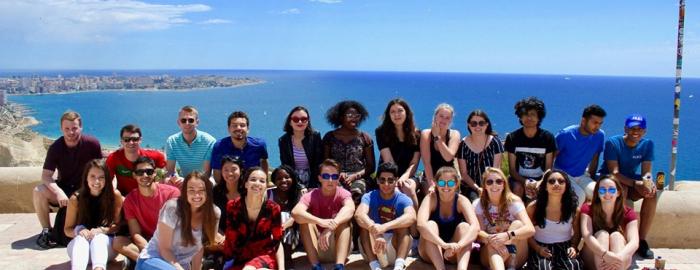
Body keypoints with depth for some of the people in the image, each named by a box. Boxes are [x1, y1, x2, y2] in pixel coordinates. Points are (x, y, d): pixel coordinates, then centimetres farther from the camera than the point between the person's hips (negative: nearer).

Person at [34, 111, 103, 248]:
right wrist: (58, 192, -33)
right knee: (38, 191, -26)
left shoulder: (92, 143, -13)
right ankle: (46, 231, -7)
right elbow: (46, 175, -15)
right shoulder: (55, 148, -10)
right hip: (64, 187, 1)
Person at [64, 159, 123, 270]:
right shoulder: (76, 199, -4)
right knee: (81, 238, -31)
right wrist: (79, 231, -20)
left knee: (99, 237, -33)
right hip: (79, 245, 1)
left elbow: (118, 225, -4)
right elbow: (67, 229, 2)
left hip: (107, 244, -1)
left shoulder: (115, 195, -6)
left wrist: (101, 230, -23)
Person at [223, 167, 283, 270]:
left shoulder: (273, 209, -8)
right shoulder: (233, 206, -6)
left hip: (265, 257, -2)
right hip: (240, 259, 2)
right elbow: (230, 240, -2)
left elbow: (278, 242, -2)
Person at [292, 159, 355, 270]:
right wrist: (320, 222, -48)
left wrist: (330, 228, -51)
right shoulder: (311, 196, -8)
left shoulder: (343, 193, -9)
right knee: (305, 220, -22)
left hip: (338, 249, -1)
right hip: (316, 249, 1)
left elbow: (350, 208, -35)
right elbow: (295, 212, -31)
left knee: (343, 219, -25)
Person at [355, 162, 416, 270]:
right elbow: (359, 214, -29)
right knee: (365, 222, -23)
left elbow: (411, 217, -31)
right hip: (373, 250, 0)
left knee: (403, 224, -24)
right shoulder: (370, 197, -5)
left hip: (396, 248, 0)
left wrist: (385, 227, -46)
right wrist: (376, 233, -48)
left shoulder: (403, 200, -6)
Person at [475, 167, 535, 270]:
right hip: (489, 254, 0)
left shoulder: (514, 202, -7)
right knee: (494, 243, -33)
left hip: (514, 256, 0)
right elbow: (478, 233, -15)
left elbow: (530, 229, -23)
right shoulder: (478, 204, -2)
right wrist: (490, 239, -39)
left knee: (517, 224, -25)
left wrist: (507, 235, -42)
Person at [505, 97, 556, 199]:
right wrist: (525, 182, -24)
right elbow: (512, 169, -5)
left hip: (540, 179, 1)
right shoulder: (512, 138, -4)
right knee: (518, 188, -32)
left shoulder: (548, 138, -2)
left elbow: (548, 169, -2)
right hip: (519, 179, 0)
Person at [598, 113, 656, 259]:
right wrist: (635, 183, -38)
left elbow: (646, 172, -8)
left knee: (652, 193, -25)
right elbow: (614, 172, -23)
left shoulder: (648, 144, -3)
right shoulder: (613, 142, -17)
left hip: (632, 180, 4)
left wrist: (648, 182, -33)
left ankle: (642, 240, -19)